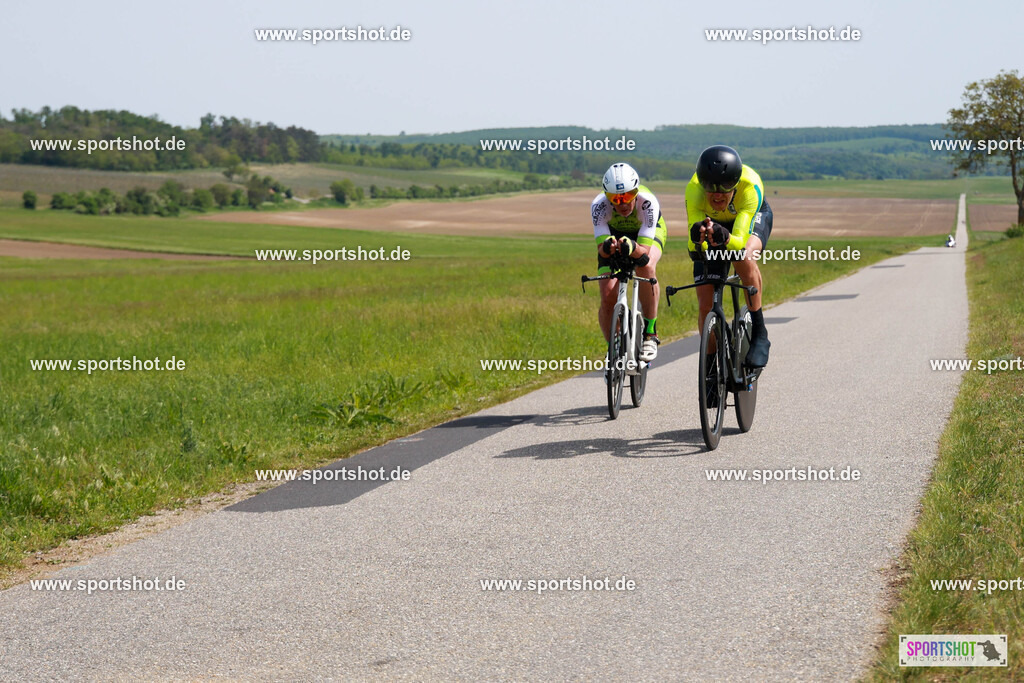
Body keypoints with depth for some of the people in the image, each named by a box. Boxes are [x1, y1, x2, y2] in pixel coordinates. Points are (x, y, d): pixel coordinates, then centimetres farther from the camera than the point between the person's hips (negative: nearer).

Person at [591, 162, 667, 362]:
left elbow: (644, 251, -43)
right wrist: (606, 247, -61)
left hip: (647, 233, -2)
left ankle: (650, 334, -24)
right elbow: (601, 247, -38)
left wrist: (632, 248, -65)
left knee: (646, 267, -36)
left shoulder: (648, 202, -39)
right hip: (614, 233, 2)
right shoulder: (599, 205, -35)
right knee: (608, 297, -15)